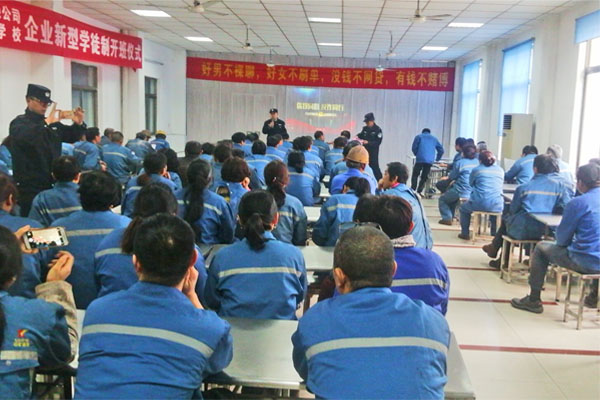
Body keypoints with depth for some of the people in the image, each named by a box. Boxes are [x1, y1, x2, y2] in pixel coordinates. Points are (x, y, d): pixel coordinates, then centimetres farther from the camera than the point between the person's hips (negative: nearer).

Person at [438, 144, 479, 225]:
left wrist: (448, 178, 18)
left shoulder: (459, 162, -13)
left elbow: (451, 177, -5)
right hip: (474, 193, 7)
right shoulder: (477, 162, 3)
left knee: (442, 199, 16)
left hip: (461, 193, -7)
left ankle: (447, 218, 4)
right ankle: (451, 216, 35)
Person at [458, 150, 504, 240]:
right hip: (497, 207, 3)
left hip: (479, 205, -3)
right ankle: (495, 232, 39)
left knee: (464, 208, 29)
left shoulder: (476, 170, 3)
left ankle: (465, 233, 24)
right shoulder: (500, 170, 11)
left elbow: (471, 183, 19)